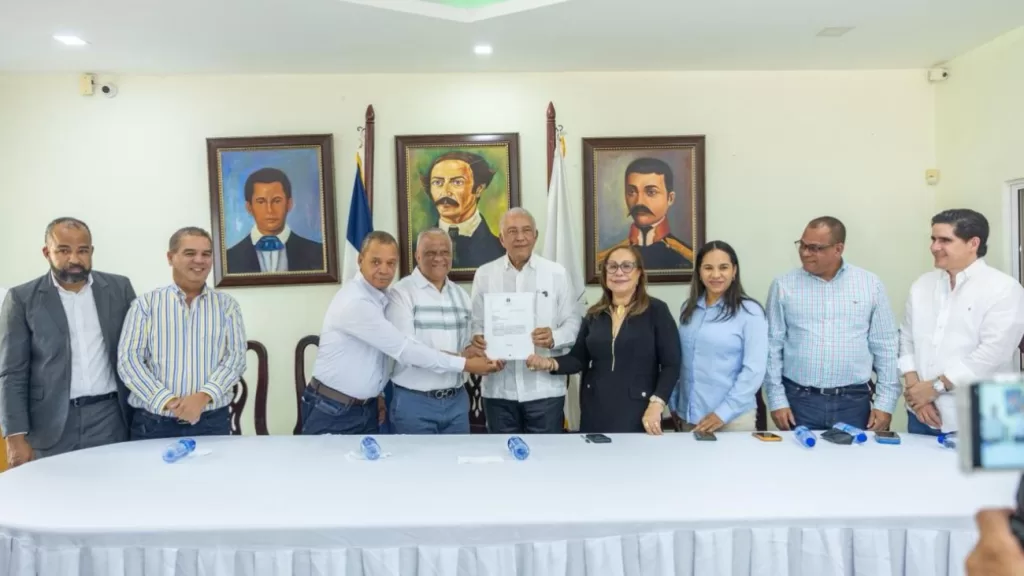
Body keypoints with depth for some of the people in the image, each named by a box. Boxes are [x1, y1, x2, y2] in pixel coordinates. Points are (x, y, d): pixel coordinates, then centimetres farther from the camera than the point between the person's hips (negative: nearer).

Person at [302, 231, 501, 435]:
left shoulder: (381, 296, 3)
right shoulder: (355, 302, -23)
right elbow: (404, 349, -25)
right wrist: (466, 365, -21)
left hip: (366, 408, 7)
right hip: (331, 412, -7)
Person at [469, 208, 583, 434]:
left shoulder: (556, 273, 2)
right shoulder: (484, 274, 6)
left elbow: (573, 321, 1)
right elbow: (476, 322, 6)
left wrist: (554, 337, -19)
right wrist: (476, 339, -16)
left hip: (545, 388, -1)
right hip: (499, 389, 1)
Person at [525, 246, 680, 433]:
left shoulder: (656, 310, -4)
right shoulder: (594, 314, 9)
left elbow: (671, 364, -5)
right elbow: (579, 358, 9)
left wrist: (656, 404, -15)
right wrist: (551, 363, -10)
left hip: (637, 414, -3)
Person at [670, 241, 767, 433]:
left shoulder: (749, 311, -9)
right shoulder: (689, 308, 6)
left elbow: (754, 369, -13)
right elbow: (679, 361, 9)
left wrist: (724, 412, -15)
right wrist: (674, 403, 9)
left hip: (733, 418, -4)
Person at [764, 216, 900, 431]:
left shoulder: (871, 285, 3)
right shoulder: (784, 286, 0)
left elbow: (885, 347, 5)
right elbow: (772, 346, 0)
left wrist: (885, 402, 1)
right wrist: (777, 400, -4)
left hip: (853, 402, 1)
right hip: (799, 401, -1)